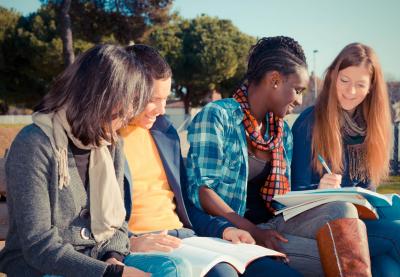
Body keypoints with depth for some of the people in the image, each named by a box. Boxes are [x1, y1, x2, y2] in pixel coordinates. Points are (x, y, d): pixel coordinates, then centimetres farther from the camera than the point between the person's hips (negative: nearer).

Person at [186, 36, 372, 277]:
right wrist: (254, 232, -22)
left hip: (275, 224, 7)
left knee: (342, 209, -22)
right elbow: (202, 190, -14)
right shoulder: (216, 117, -7)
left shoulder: (283, 131, 17)